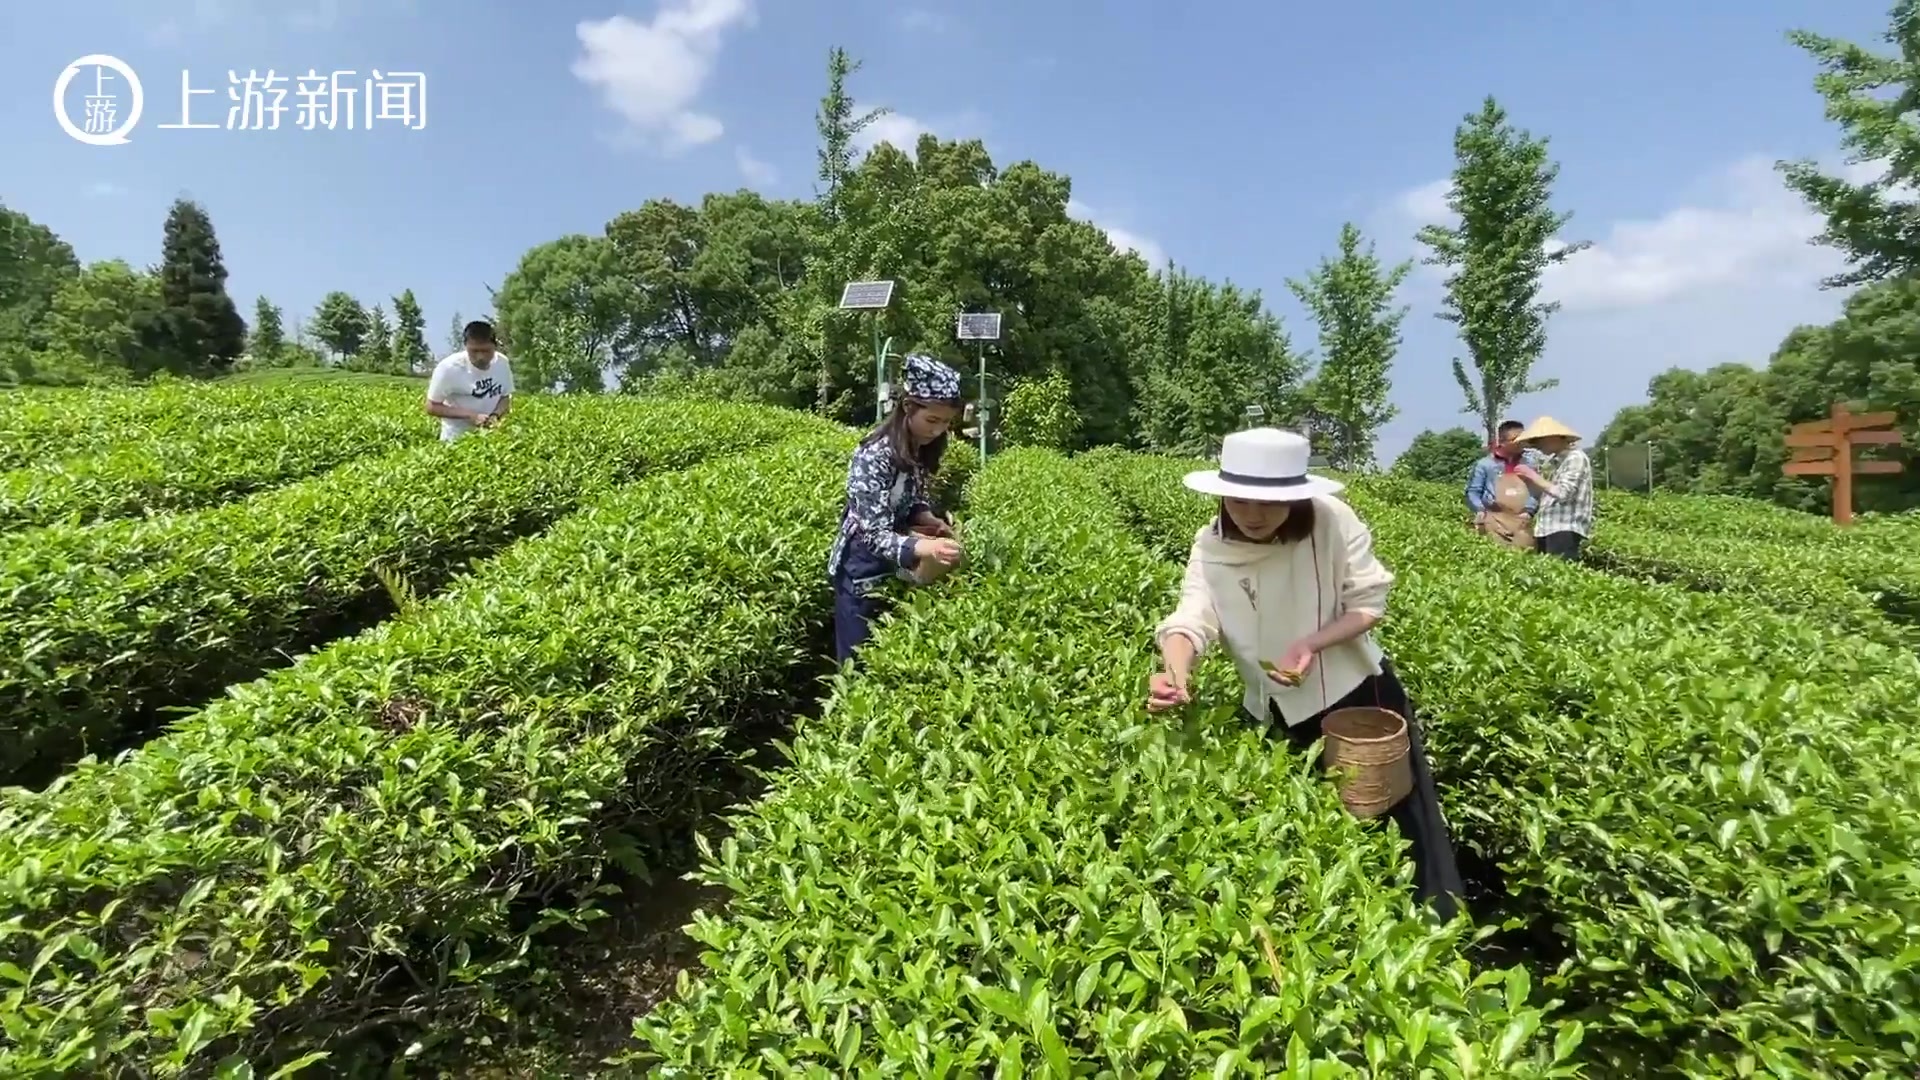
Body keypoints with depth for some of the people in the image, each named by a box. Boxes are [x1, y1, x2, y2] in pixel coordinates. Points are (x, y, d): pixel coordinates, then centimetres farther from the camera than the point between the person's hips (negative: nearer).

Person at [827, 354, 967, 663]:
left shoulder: (919, 449, -4)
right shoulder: (875, 456, -28)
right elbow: (874, 534, -32)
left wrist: (930, 519, -13)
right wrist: (924, 548, -49)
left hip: (895, 566, 7)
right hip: (864, 567, -7)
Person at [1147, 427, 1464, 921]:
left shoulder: (1332, 520, -20)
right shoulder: (1211, 545, -13)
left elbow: (1370, 602, -15)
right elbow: (1192, 618, -25)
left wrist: (1312, 643, -32)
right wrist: (1174, 672, -46)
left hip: (1358, 694, -2)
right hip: (1275, 713, 3)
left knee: (1408, 816, 10)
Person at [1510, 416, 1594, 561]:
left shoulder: (1575, 458, -6)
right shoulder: (1554, 460, 19)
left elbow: (1563, 493, -16)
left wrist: (1533, 476, -11)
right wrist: (1527, 478, 4)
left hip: (1566, 529, -8)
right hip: (1547, 528, 8)